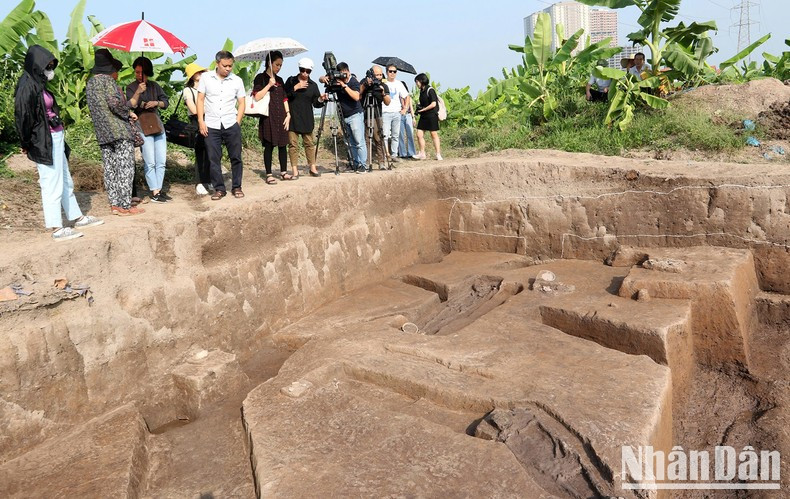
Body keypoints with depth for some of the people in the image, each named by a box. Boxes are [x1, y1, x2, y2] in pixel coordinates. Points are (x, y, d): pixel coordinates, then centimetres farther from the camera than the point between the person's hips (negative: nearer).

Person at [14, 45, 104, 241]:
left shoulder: (39, 84, 13)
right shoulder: (27, 86, -14)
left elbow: (49, 112, 13)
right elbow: (23, 115, -17)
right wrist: (27, 144, -14)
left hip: (56, 140, 9)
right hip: (44, 143, -9)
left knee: (66, 181, 17)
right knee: (52, 185, -4)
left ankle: (78, 218, 29)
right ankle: (57, 229, 3)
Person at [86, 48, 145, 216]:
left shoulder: (90, 83, 17)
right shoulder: (107, 80, -9)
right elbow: (115, 102, -22)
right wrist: (129, 113, -6)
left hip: (102, 133, 8)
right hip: (120, 132, -8)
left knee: (110, 169, 10)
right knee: (125, 168, -4)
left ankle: (114, 204, 14)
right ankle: (125, 206, -4)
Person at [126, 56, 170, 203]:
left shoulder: (154, 85, 13)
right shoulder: (131, 88, 1)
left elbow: (165, 102, 13)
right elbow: (129, 106, -12)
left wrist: (156, 103, -6)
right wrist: (138, 92, -24)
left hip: (158, 125, 5)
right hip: (142, 126, -5)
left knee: (161, 161, 4)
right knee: (150, 162, -7)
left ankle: (159, 190, 11)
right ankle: (154, 193, -4)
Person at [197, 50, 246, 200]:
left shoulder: (237, 81, 4)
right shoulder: (206, 78, 3)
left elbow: (241, 103, 7)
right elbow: (200, 100, 5)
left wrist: (237, 122, -3)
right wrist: (201, 121, -3)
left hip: (231, 125, 0)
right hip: (211, 126, 0)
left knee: (236, 157, 4)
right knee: (214, 159, 3)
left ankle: (236, 187, 17)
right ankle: (219, 189, 13)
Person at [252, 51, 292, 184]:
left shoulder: (279, 80, 17)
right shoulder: (261, 78, 0)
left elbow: (284, 99, 16)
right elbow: (257, 97, -10)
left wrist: (288, 114, 6)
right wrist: (269, 85, -14)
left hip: (281, 117, 5)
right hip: (268, 117, -5)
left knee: (283, 145, 5)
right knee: (269, 146, -3)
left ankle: (284, 172, 14)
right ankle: (269, 174, 3)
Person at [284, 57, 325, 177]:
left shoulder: (313, 85, 9)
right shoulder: (291, 81, 4)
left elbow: (315, 103, 6)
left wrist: (321, 100, -15)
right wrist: (295, 88, -14)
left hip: (307, 119, 2)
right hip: (293, 118, -2)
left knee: (309, 143, 5)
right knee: (293, 144, -3)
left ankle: (313, 168, 13)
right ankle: (295, 170, 0)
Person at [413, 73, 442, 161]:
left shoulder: (430, 90, -11)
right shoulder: (421, 91, 12)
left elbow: (433, 104, -17)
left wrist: (422, 109, -13)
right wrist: (419, 106, 4)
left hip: (432, 115, -8)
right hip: (423, 116, 8)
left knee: (434, 134, -1)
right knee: (419, 134, 2)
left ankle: (438, 154, 5)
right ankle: (422, 153, 12)